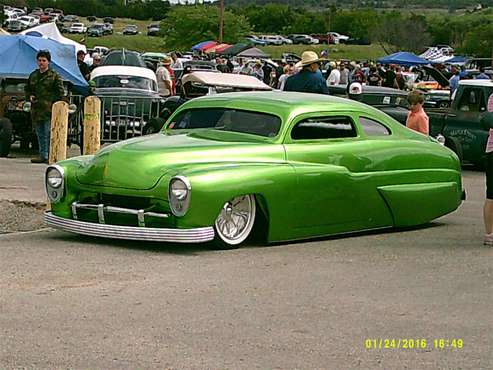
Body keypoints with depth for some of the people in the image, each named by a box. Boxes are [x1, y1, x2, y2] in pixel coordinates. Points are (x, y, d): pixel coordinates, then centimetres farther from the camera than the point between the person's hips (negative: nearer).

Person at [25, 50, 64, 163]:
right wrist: (29, 96, 6)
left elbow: (60, 92, -3)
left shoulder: (54, 76, -1)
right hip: (36, 110, 6)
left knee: (49, 133, -8)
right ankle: (42, 155, 16)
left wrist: (54, 103, -12)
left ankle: (50, 155, -6)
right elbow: (27, 89, 26)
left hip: (49, 110, -6)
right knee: (40, 134, 10)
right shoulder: (33, 76, 15)